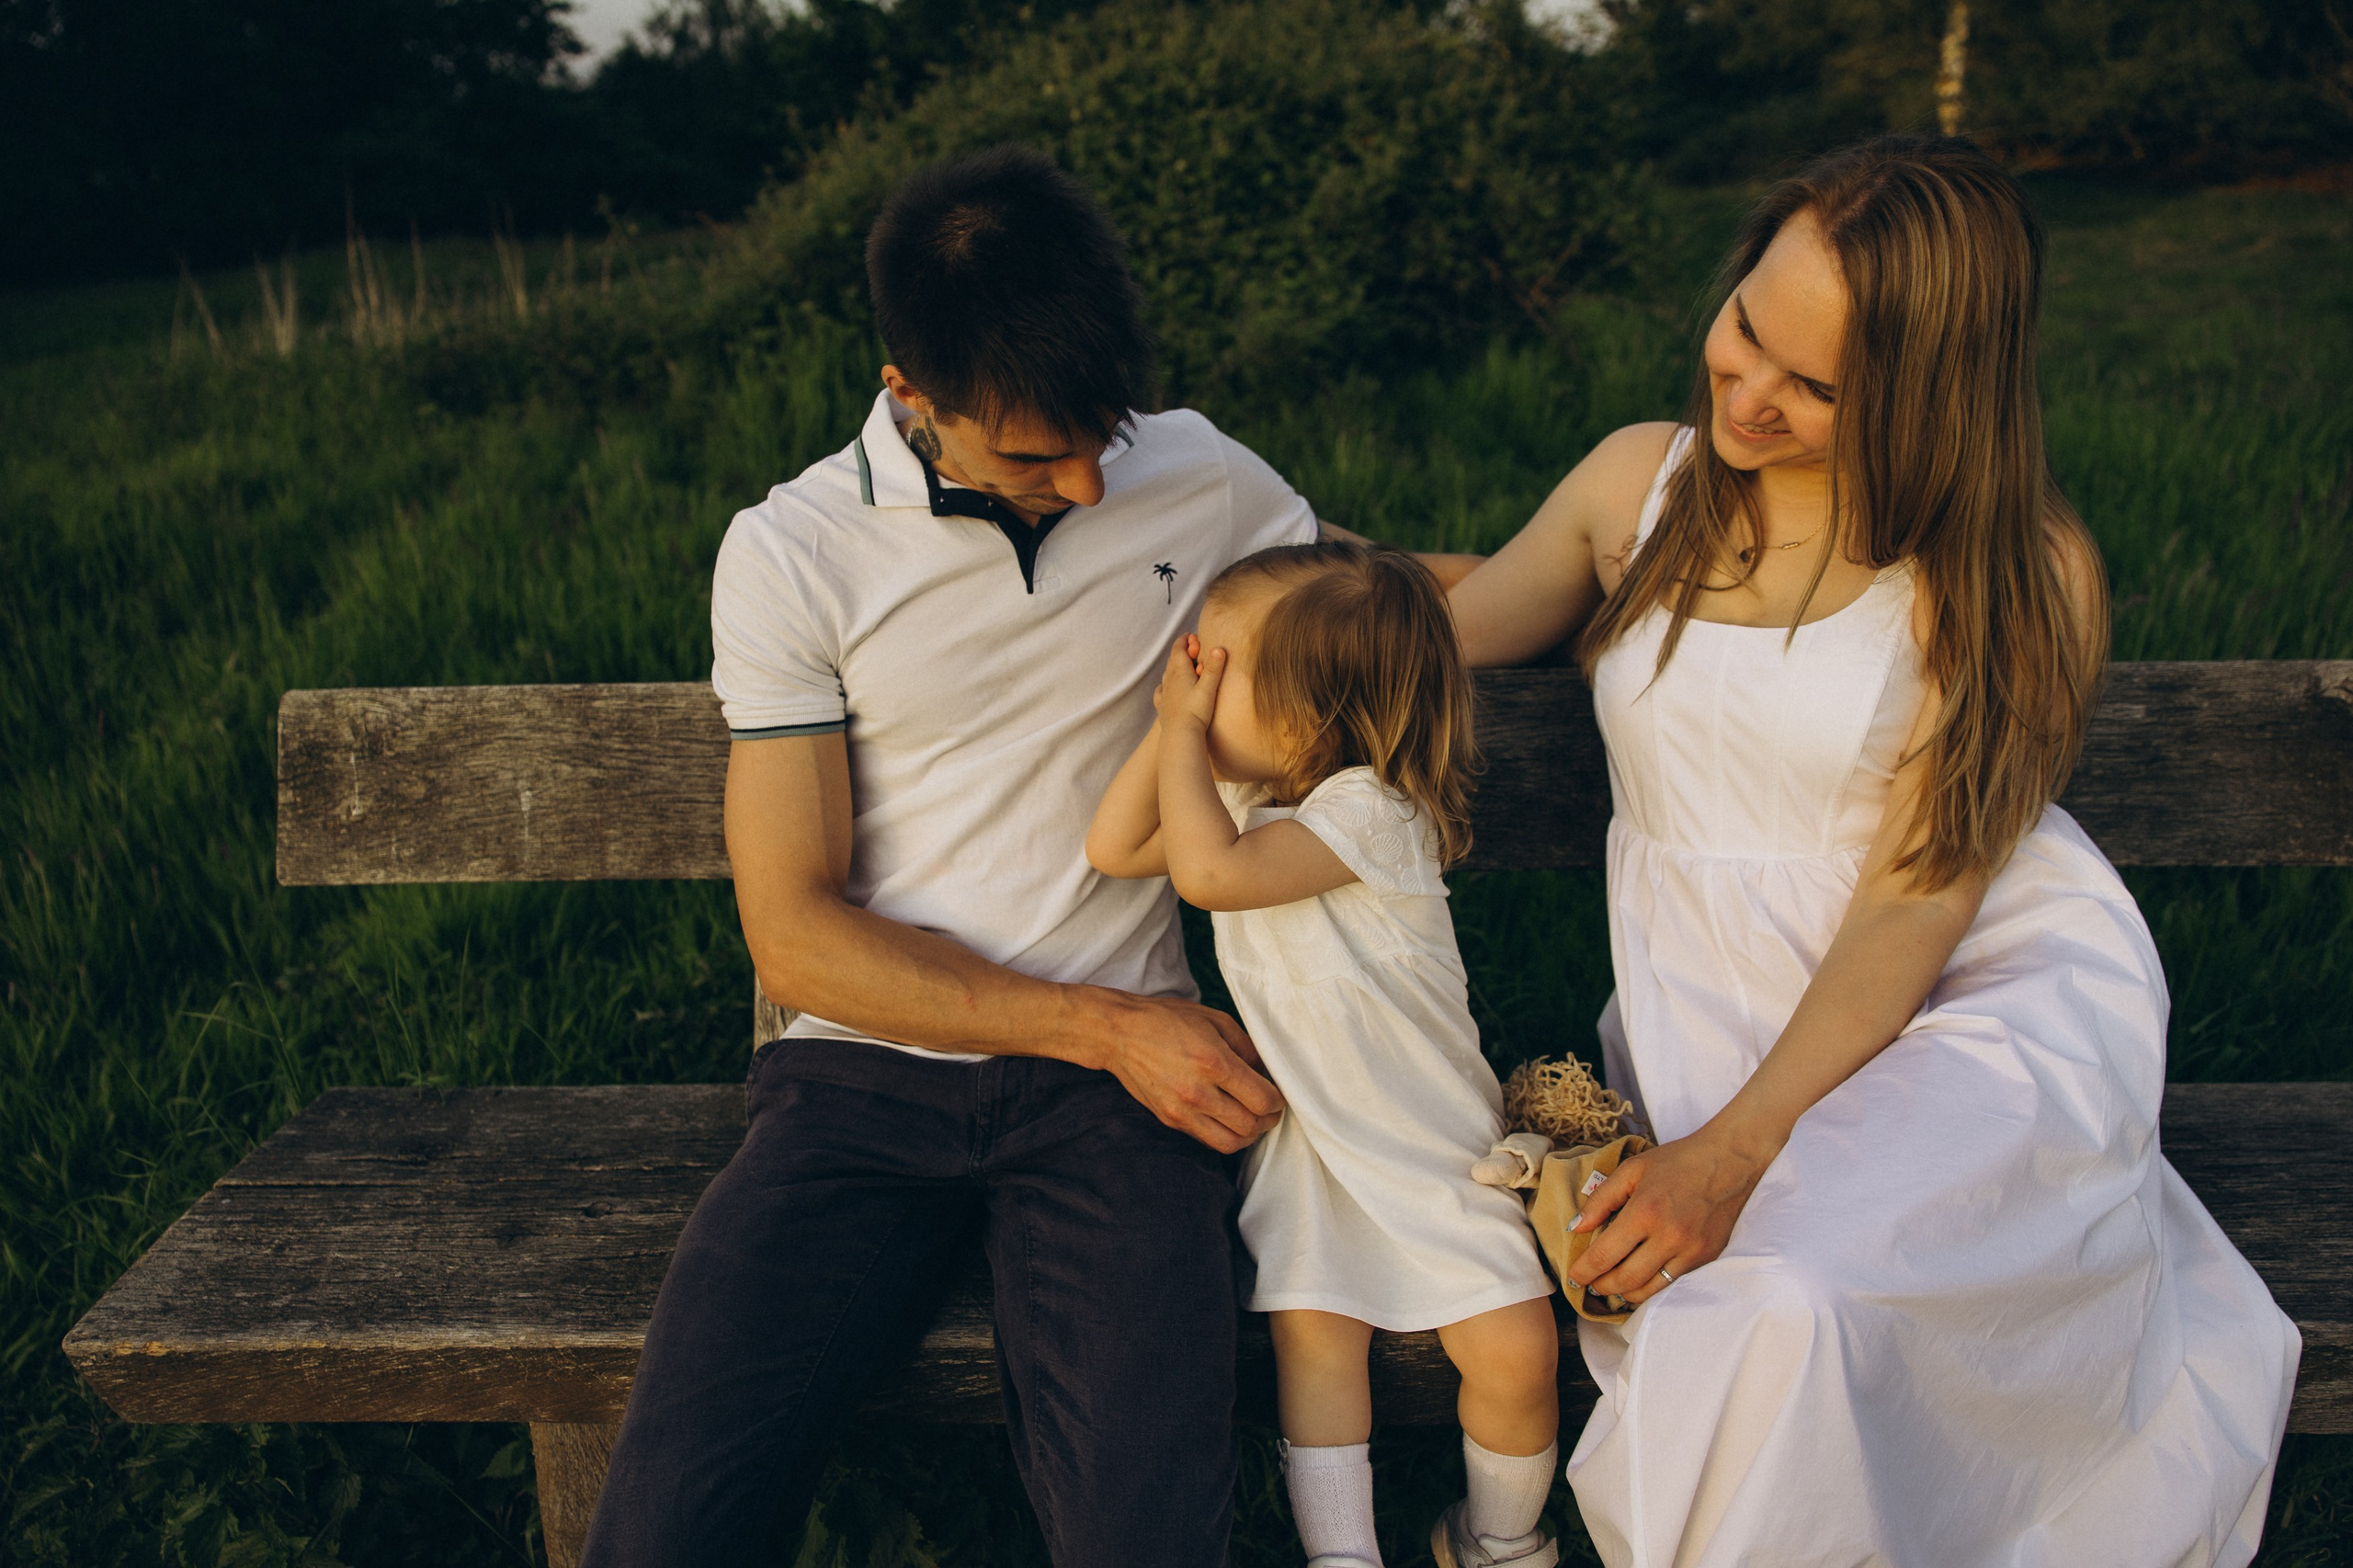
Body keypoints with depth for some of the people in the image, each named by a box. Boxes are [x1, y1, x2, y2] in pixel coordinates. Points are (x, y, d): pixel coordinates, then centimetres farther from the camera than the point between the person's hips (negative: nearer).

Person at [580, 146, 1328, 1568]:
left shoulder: (1199, 479, 6)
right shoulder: (789, 556, -1)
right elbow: (798, 936, -4)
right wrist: (1104, 1025, -10)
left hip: (1117, 1079, 1)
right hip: (870, 1071, 0)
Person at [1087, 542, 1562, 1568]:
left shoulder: (1368, 807, -22)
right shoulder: (1246, 794, 4)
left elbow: (1210, 872, -33)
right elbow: (1113, 850, 6)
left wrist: (1186, 728, -21)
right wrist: (1173, 727, -2)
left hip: (1433, 1139, -6)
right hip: (1308, 1137, 6)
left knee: (1515, 1351, -11)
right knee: (1313, 1329, -13)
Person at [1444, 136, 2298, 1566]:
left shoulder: (2024, 574, -8)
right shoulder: (1640, 483, 5)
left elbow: (1915, 907, -12)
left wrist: (1733, 1153, -19)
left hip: (1988, 1009, -3)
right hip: (1716, 1019, 3)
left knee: (1788, 1305, -31)